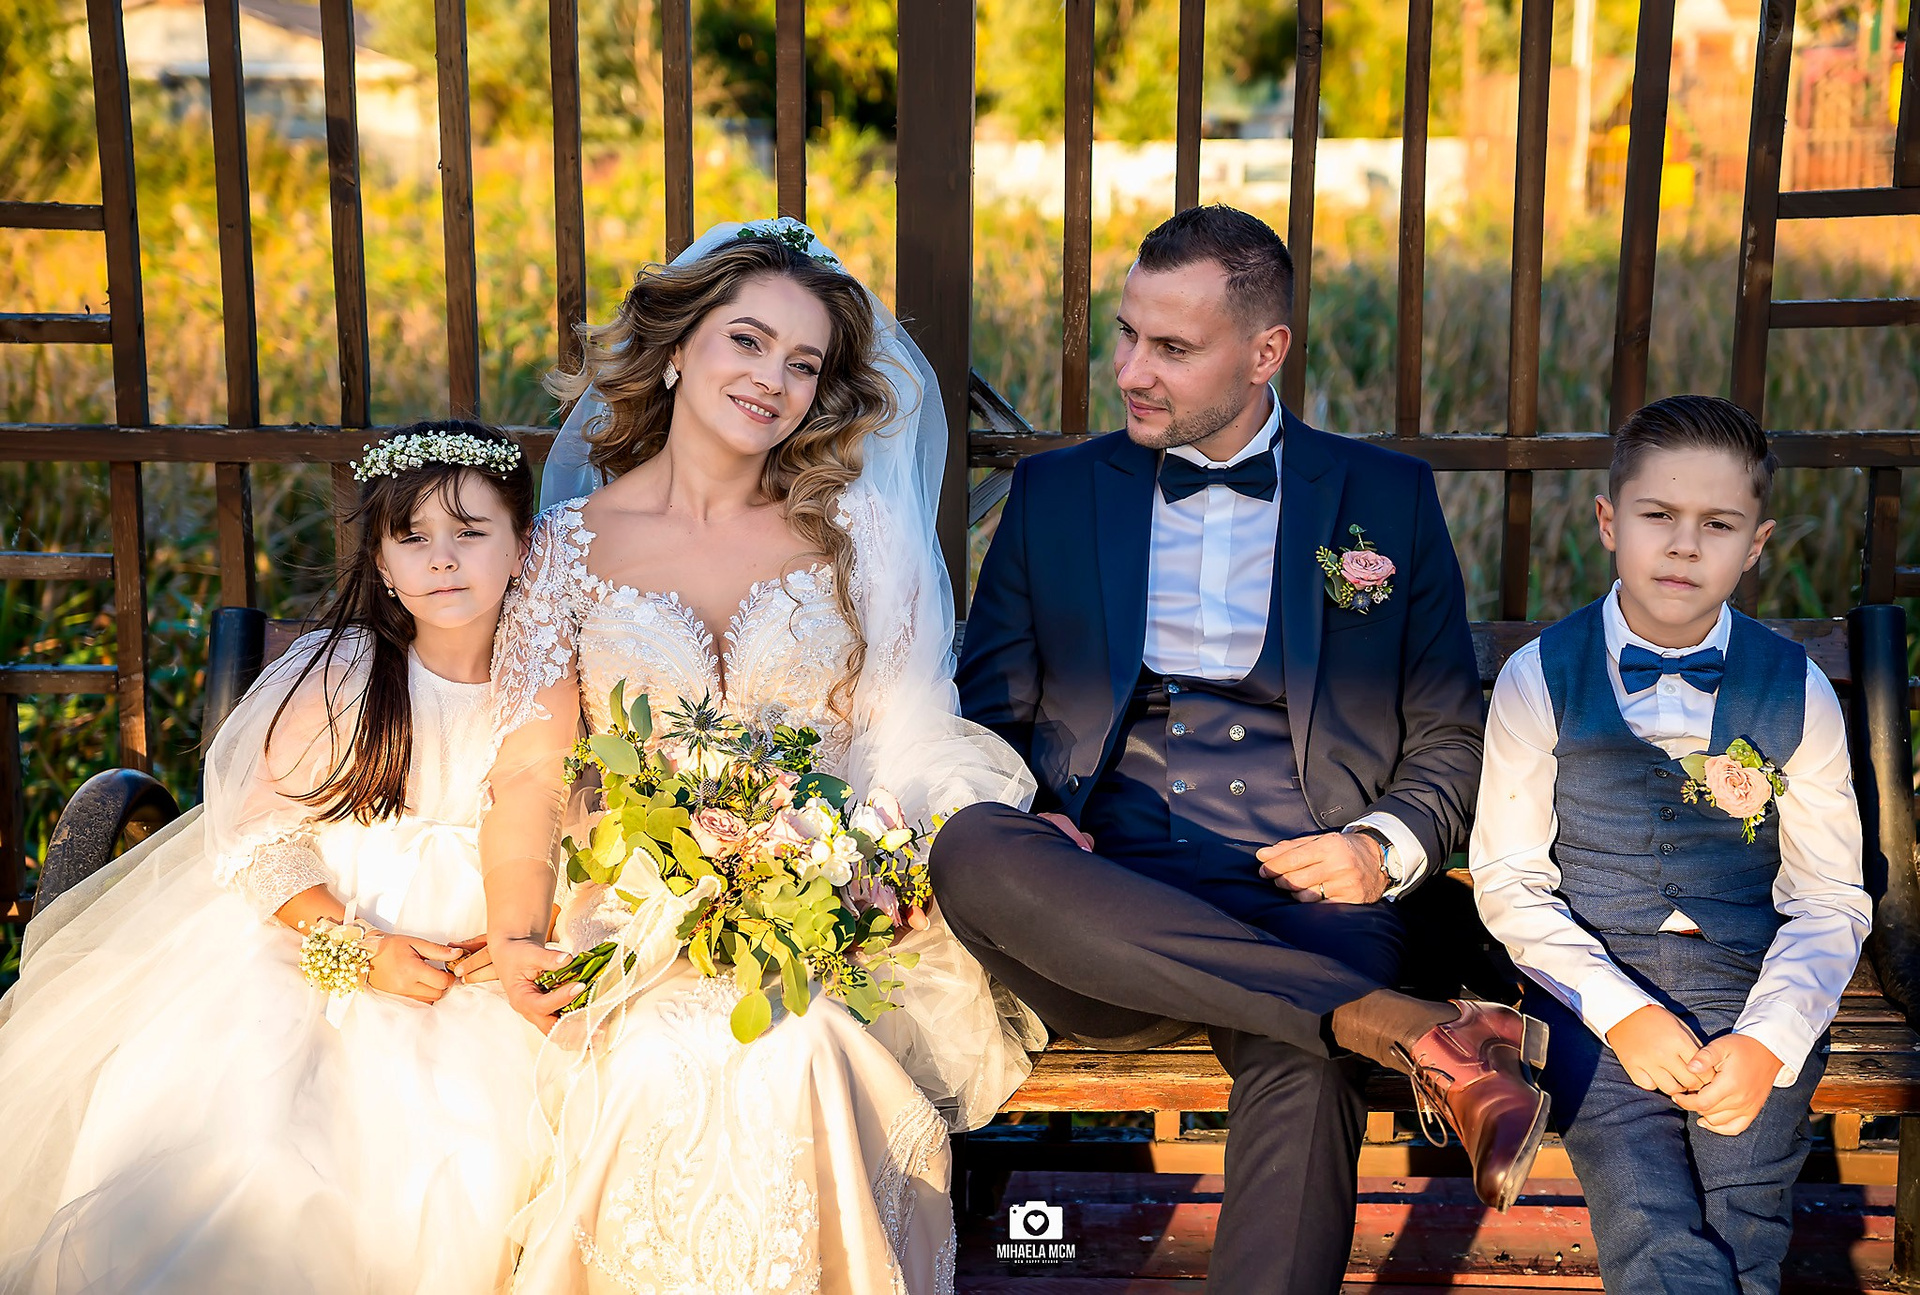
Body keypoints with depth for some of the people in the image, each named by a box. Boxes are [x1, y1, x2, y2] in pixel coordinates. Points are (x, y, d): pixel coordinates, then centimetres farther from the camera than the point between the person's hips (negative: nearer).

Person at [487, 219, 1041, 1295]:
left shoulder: (857, 532, 9)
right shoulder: (575, 542, 8)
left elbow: (905, 742, 3)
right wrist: (516, 937, -10)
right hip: (637, 916, 0)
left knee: (800, 1057, -31)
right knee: (667, 1067, -30)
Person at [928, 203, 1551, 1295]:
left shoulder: (1387, 497, 12)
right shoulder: (1055, 491, 14)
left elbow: (1453, 735, 15)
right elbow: (987, 712, 15)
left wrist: (1388, 850, -5)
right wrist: (1026, 825, -7)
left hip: (1305, 902, -2)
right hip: (1105, 900, 2)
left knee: (1301, 1079, -38)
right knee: (972, 849, -35)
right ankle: (1405, 1030, -33)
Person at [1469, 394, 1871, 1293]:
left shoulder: (1797, 693, 4)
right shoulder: (1540, 679, 0)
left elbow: (1829, 900, 6)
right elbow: (1507, 880, 1)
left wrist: (1767, 1041, -11)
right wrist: (1622, 1013, -12)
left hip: (1754, 992, 1)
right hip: (1595, 985, -1)